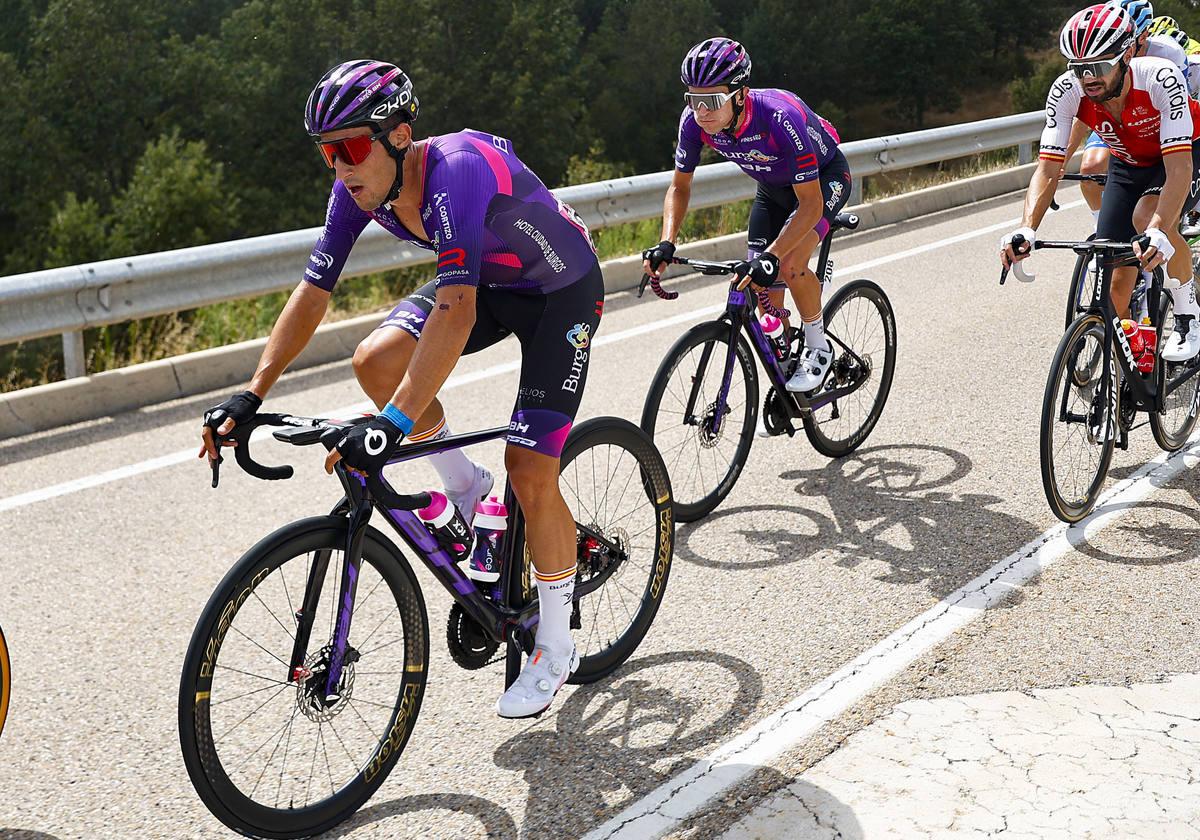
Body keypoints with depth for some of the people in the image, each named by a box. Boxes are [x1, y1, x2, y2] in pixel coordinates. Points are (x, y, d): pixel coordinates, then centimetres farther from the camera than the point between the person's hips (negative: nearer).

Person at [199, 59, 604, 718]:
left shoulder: (456, 171, -38)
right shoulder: (360, 188, -15)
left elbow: (455, 311, -48)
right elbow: (312, 293, -11)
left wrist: (395, 423, -57)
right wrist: (251, 395, -19)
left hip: (562, 288, -7)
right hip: (487, 281, 7)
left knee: (530, 472, -14)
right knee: (376, 361, -18)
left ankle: (555, 647, 6)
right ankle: (467, 490, 7)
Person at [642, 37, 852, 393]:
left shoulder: (779, 117, -41)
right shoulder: (694, 120, -25)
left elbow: (810, 203, -37)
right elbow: (680, 186, -9)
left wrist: (772, 255, -49)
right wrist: (666, 244, -24)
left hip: (824, 178, -5)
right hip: (773, 187, 6)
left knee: (790, 265, -27)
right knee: (761, 286, -1)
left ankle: (818, 349, -2)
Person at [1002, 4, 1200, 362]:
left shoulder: (1160, 78, -37)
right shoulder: (1066, 91, -27)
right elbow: (1048, 168, -28)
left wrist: (1157, 230, -59)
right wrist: (1026, 229, -45)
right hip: (1128, 164, 4)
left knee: (1147, 216, -33)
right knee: (1118, 276, -7)